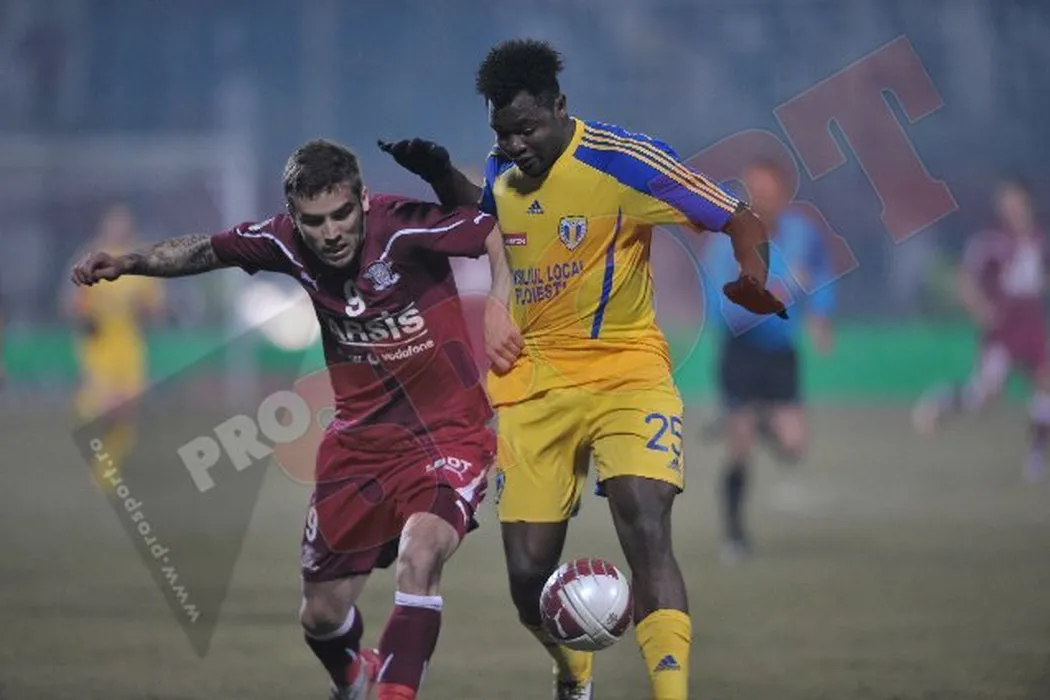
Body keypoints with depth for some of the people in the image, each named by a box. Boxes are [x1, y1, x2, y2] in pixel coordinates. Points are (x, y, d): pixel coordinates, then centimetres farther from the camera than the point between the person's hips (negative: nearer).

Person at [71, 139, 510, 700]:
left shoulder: (404, 227, -22)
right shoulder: (287, 242, -8)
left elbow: (498, 234, -16)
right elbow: (208, 250, 9)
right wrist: (130, 263, -1)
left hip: (448, 432, -5)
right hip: (359, 439, 5)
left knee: (419, 553, -35)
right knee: (321, 616, 13)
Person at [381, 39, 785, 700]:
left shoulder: (624, 161, -14)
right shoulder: (503, 175, 4)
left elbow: (740, 218, -12)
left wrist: (753, 276, -33)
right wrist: (439, 173, 11)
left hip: (626, 372, -5)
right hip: (534, 384, 5)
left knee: (648, 537, -26)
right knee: (529, 577, 1)